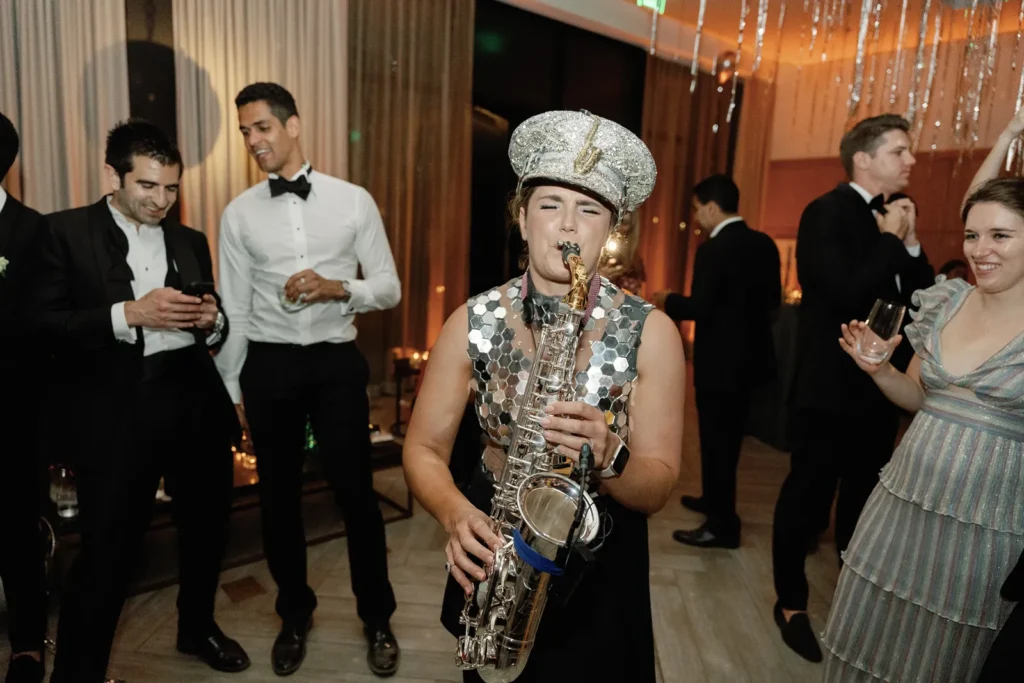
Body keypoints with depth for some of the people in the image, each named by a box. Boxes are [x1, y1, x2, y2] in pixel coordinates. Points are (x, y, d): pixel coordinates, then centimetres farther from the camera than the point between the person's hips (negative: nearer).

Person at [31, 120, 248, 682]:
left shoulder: (190, 241, 13)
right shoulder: (66, 231, 0)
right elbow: (45, 325, -8)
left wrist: (211, 320, -7)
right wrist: (129, 313, -20)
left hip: (195, 402, 5)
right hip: (114, 411, -5)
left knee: (207, 526, 17)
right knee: (106, 548, 2)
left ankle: (198, 627, 42)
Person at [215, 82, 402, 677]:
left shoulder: (354, 201, -2)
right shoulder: (239, 214, 3)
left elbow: (390, 288, -1)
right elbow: (235, 311, 5)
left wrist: (336, 287, -19)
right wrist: (228, 391, 5)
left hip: (337, 361, -2)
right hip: (269, 364, 2)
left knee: (356, 491, 5)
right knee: (279, 494, 14)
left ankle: (378, 618, 29)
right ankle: (295, 615, 38)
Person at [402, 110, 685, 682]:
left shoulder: (650, 332, -14)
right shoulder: (474, 322, -11)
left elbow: (657, 488, -13)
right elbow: (423, 450, -5)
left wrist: (607, 455, -34)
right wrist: (456, 514, -25)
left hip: (602, 562, -1)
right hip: (496, 554, 2)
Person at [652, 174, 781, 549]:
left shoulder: (713, 249, -19)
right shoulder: (765, 243, 6)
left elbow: (699, 309, -23)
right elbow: (773, 300, 12)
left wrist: (667, 301, -6)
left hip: (720, 361, -8)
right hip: (750, 355, 9)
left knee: (716, 440, 2)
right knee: (728, 437, 21)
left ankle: (722, 525, 11)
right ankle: (715, 500, 37)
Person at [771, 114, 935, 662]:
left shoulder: (891, 216, 10)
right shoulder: (827, 213, -13)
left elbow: (923, 297, 8)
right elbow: (849, 295, -26)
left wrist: (910, 242, -5)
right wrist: (891, 239, -14)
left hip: (879, 384, 8)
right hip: (829, 387, -8)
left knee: (862, 499, 20)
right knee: (807, 498, 5)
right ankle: (791, 605, 24)